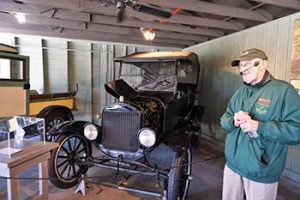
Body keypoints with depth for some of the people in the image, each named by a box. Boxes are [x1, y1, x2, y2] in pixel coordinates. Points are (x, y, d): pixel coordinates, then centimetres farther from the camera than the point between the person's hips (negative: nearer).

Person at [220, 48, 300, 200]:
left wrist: (259, 126, -27)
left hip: (261, 173, -5)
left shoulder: (283, 90, -13)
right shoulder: (240, 92, 9)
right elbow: (224, 120, 8)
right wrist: (233, 121, -15)